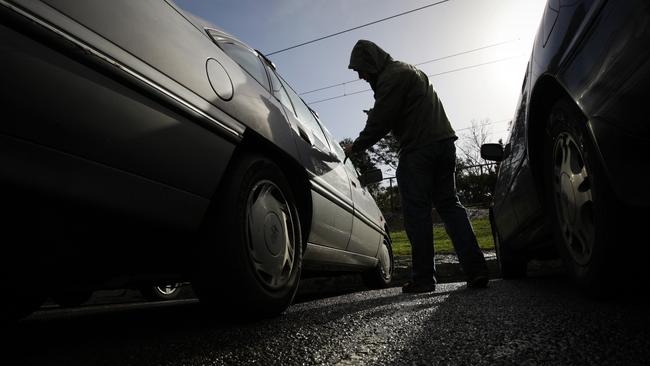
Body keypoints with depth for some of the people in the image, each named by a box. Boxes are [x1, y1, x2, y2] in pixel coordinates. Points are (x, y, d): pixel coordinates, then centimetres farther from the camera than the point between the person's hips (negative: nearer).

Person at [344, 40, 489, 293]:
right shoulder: (409, 70, 27)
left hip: (417, 150, -10)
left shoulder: (391, 76, -6)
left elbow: (380, 121, -10)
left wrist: (355, 147, 2)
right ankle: (476, 270, 6)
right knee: (449, 205, 9)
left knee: (417, 213, -5)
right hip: (444, 142, 10)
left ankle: (423, 278, -1)